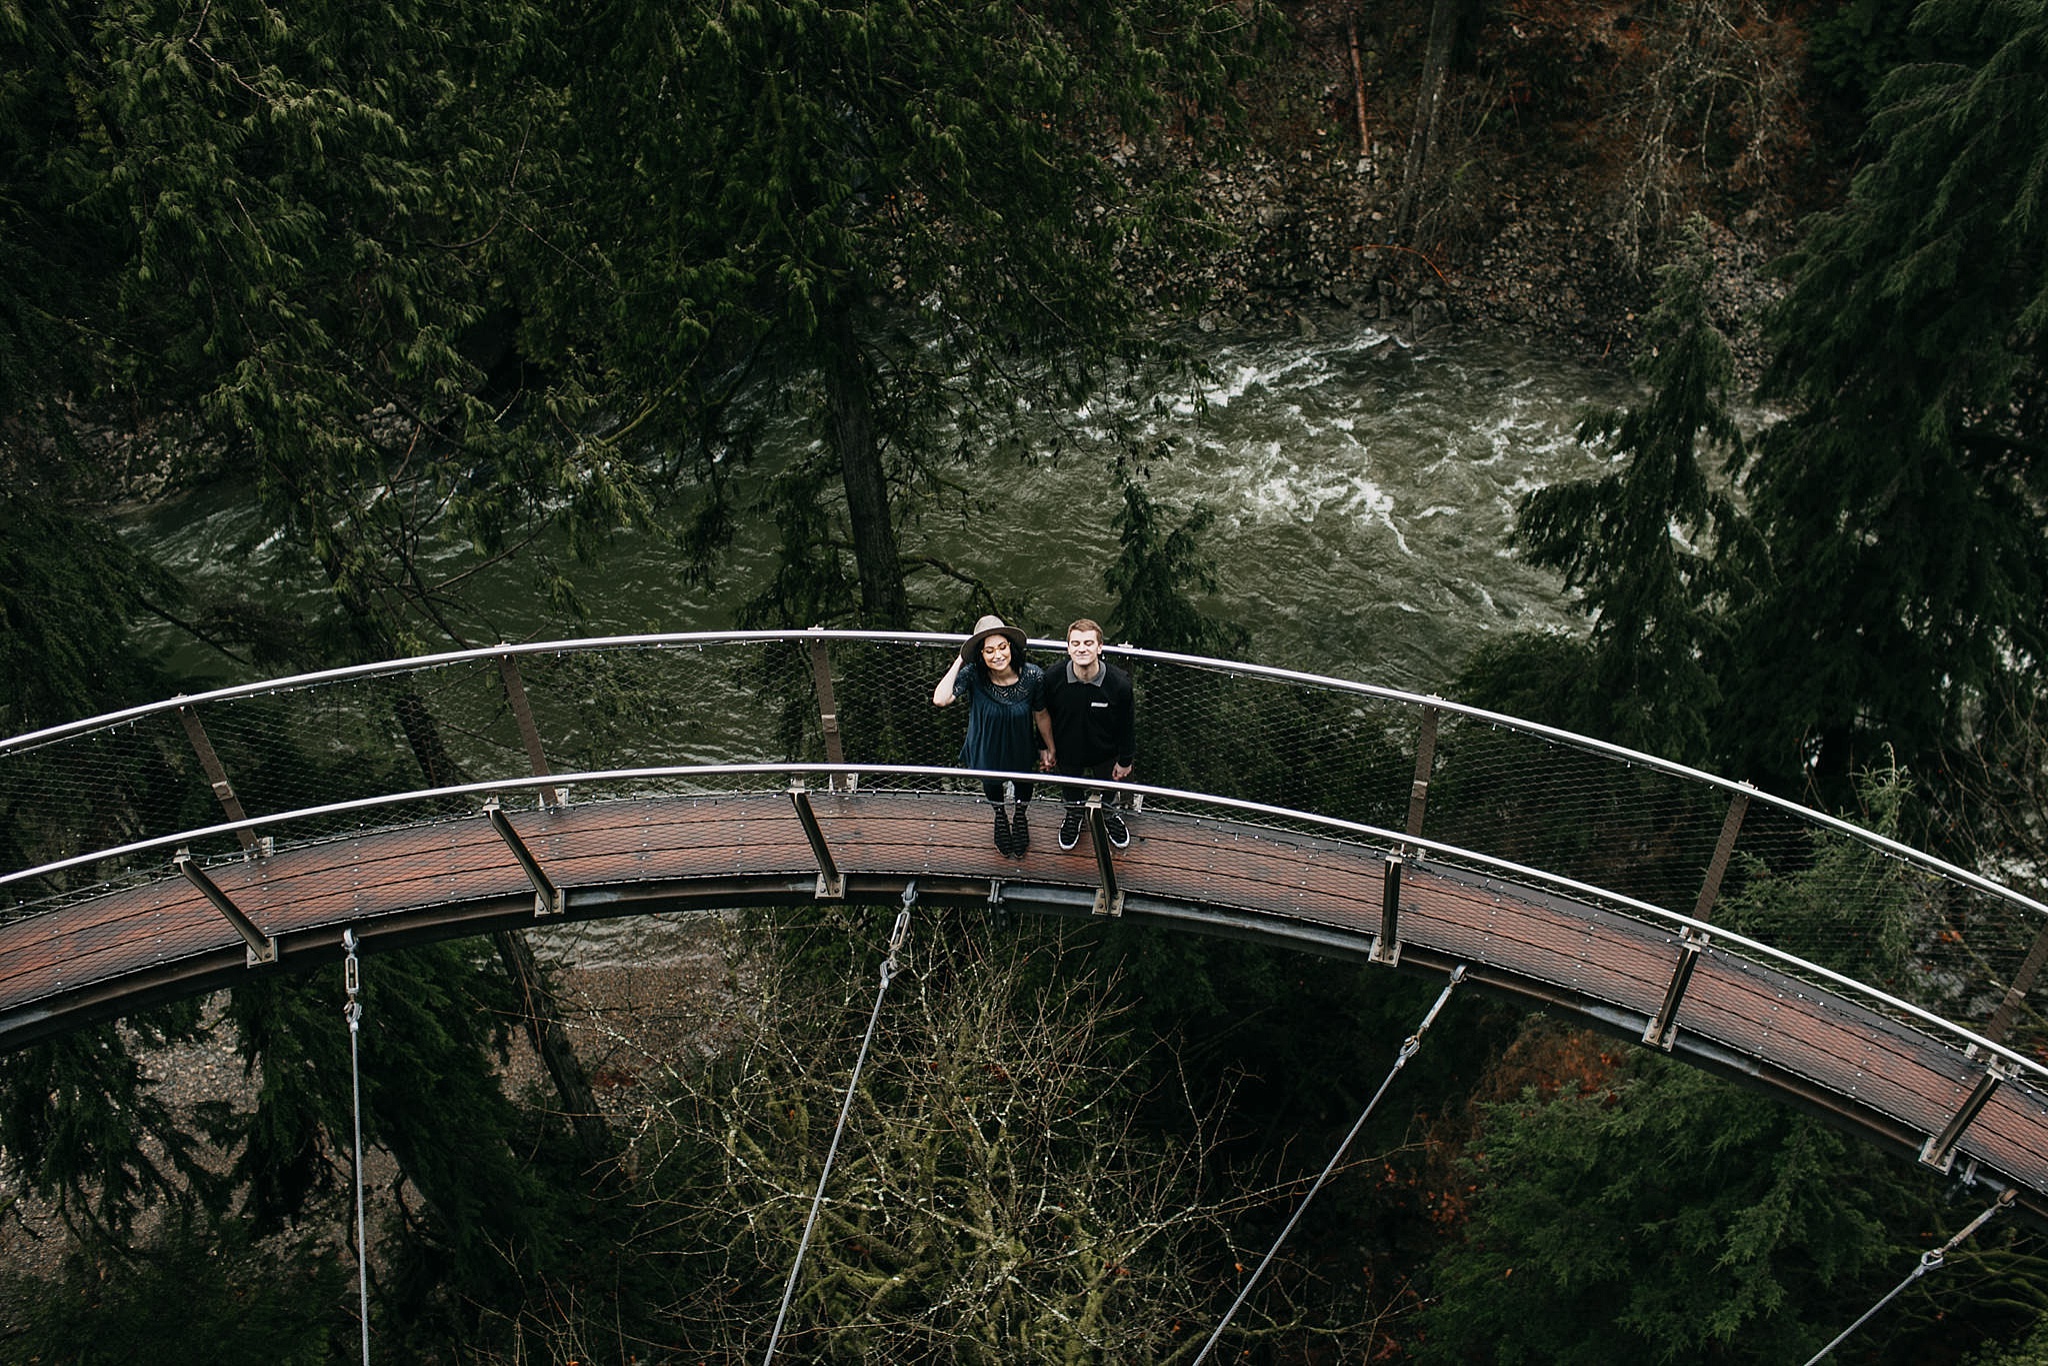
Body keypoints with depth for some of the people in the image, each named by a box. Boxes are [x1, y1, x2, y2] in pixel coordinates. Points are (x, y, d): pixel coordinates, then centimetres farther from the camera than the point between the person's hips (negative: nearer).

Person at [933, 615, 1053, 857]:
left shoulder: (1033, 676, -31)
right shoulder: (973, 674, -33)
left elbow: (1040, 715, -14)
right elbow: (940, 699, -47)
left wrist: (1050, 748, -1)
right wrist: (959, 661, -41)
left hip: (1020, 747, 0)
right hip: (987, 747, 0)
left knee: (1022, 783, 30)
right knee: (991, 783, 31)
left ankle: (1020, 816, 66)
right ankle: (1000, 816, 67)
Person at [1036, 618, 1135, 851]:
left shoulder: (1119, 683, -34)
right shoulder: (1053, 679, -31)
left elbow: (1127, 725, -17)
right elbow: (1044, 717, -10)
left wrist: (1126, 761, -6)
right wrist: (1046, 749, 1)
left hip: (1105, 755, -1)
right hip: (1067, 752, 1)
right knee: (1071, 789, 31)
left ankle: (1110, 816, 63)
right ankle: (1073, 816, 64)